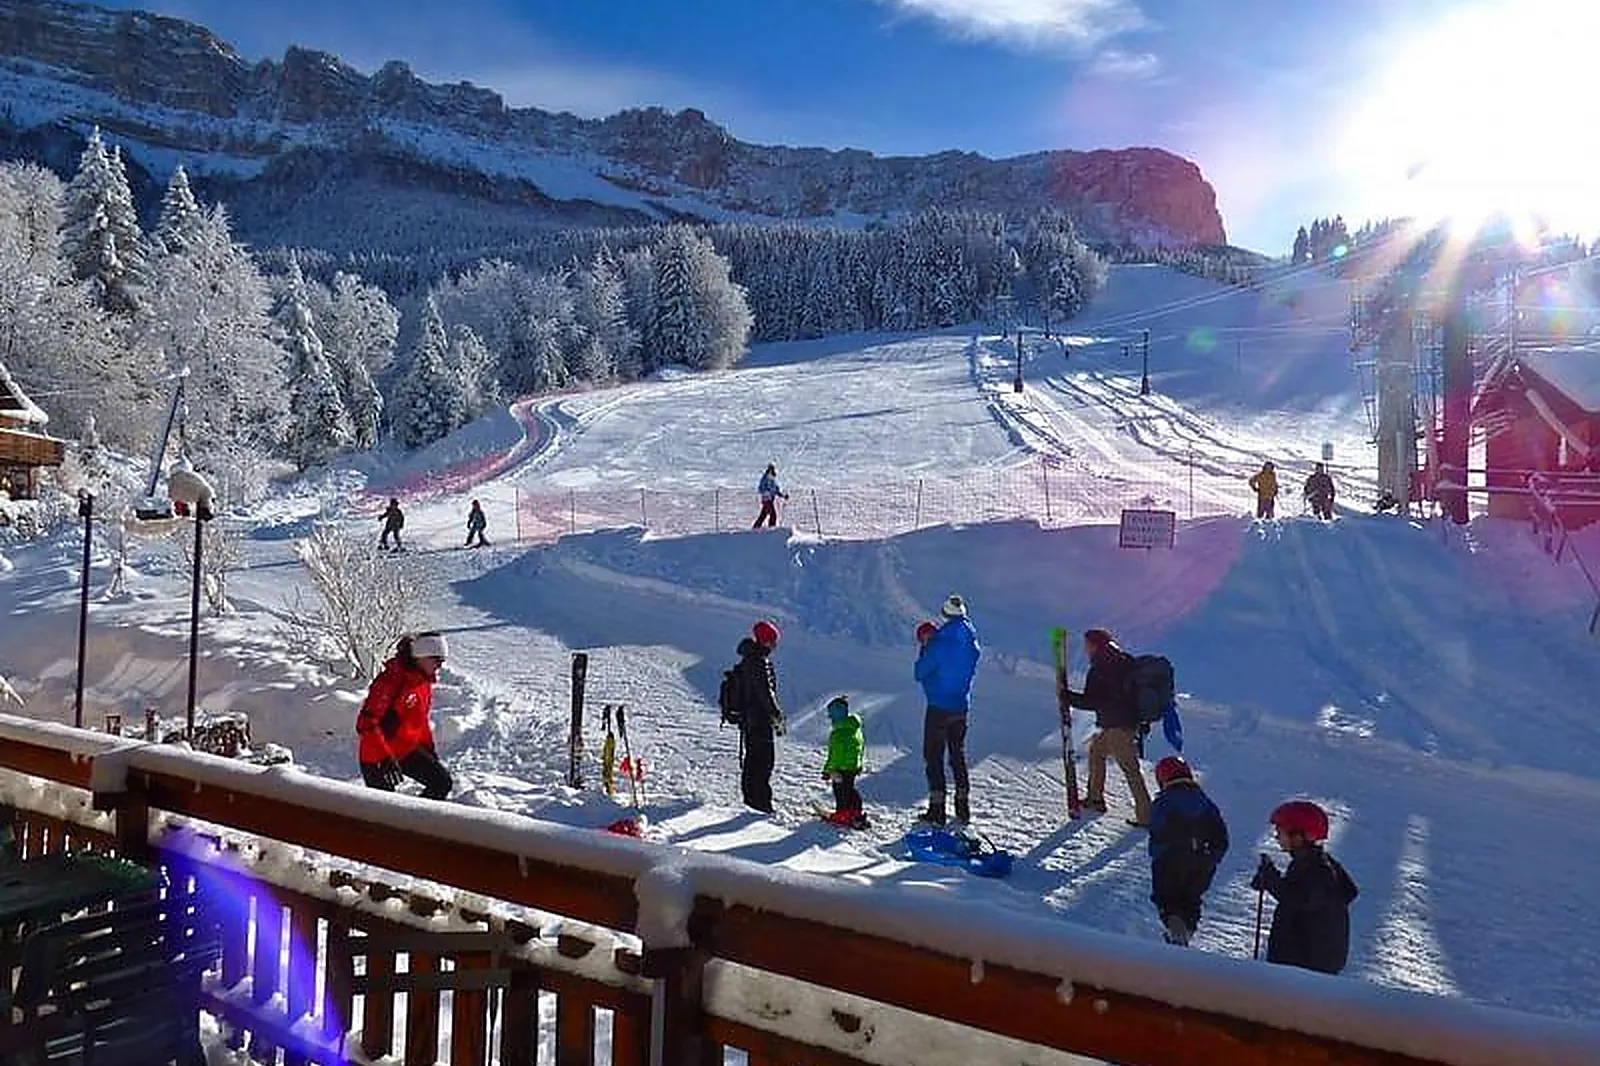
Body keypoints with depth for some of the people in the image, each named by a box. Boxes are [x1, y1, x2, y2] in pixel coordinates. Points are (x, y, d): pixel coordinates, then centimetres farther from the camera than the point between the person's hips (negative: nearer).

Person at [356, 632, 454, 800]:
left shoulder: (424, 681, 3)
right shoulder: (392, 679, -23)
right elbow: (366, 723, -26)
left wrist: (430, 750, 15)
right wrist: (385, 758, -30)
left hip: (409, 749, 8)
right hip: (377, 755, -8)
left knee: (443, 783, -1)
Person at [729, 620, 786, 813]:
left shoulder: (746, 661, 14)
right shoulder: (759, 662, -18)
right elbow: (766, 693, -22)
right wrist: (778, 717, -17)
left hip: (748, 718, 10)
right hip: (760, 719, -10)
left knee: (752, 758, 16)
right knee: (764, 759, -7)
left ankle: (750, 796, 25)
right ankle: (760, 800, -6)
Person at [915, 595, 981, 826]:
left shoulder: (939, 642, -18)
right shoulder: (973, 644, 1)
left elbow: (920, 672, -11)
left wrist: (924, 648, 5)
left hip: (939, 706, -6)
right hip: (961, 707, 6)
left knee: (933, 756, 0)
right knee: (958, 755, 17)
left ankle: (937, 809, -2)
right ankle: (963, 806, 21)